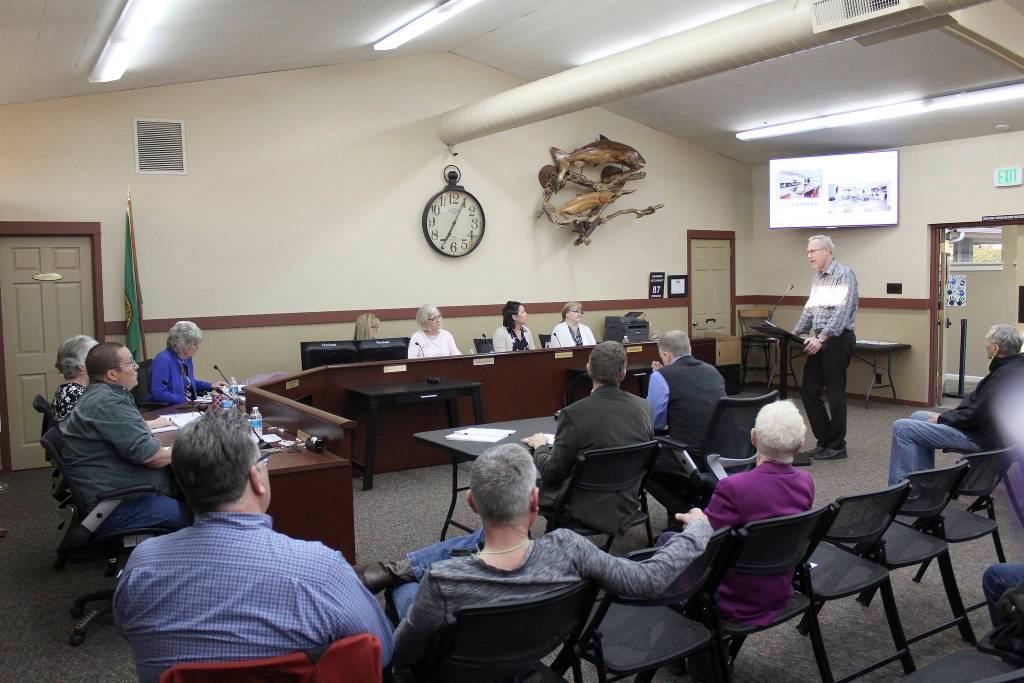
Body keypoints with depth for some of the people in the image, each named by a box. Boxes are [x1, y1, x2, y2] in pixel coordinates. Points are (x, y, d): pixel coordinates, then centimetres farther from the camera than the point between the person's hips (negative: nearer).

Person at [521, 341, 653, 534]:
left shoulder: (574, 414, -23)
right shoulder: (643, 407, -8)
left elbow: (552, 473, -14)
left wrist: (540, 446, 6)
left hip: (590, 511, -6)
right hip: (628, 505, 6)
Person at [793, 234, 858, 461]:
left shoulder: (844, 275, -13)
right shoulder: (816, 277, 14)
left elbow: (842, 312, -22)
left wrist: (821, 338, -27)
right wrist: (794, 334, 11)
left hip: (837, 339, -9)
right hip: (820, 340, 9)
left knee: (835, 393, -1)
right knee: (808, 390, 7)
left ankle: (837, 446, 10)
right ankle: (825, 440, 18)